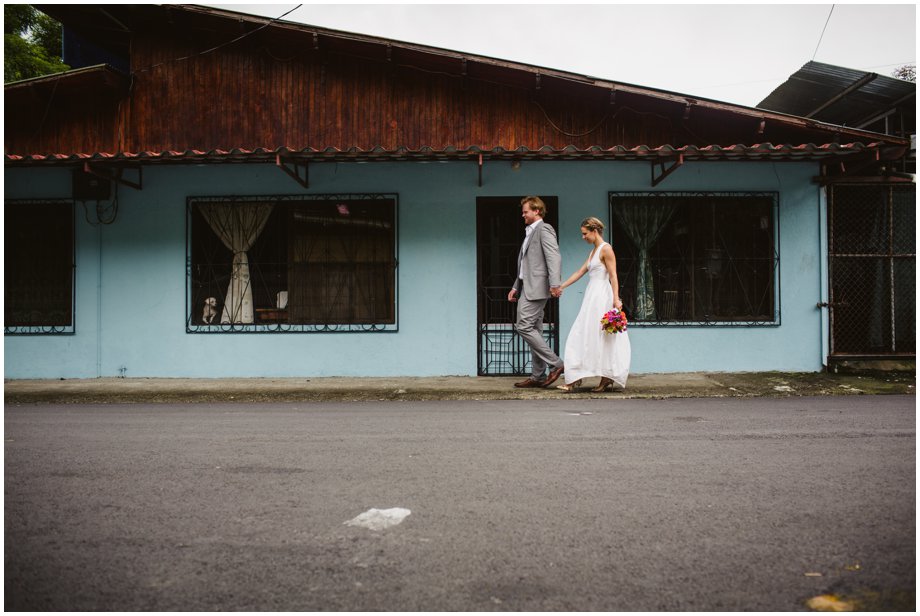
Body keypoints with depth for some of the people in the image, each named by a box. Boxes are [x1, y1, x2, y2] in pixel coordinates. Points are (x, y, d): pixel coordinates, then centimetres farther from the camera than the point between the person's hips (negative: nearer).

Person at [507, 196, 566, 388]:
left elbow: (554, 257, -19)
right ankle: (537, 376, 12)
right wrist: (516, 287, 22)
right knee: (534, 331, 9)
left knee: (524, 326, -15)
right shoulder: (530, 232, 23)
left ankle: (555, 364, -9)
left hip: (536, 287, -10)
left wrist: (554, 284, -28)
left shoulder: (544, 229, -7)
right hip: (527, 287, 10)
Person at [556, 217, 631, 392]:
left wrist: (616, 299, -22)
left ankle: (607, 379, 5)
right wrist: (561, 286, 20)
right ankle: (575, 379, 8)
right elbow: (580, 272, 20)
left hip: (602, 297, -9)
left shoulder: (606, 249, -9)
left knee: (601, 338, -4)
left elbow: (613, 275, -16)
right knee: (581, 337, 5)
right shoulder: (593, 251, 18)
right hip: (592, 298, 9)